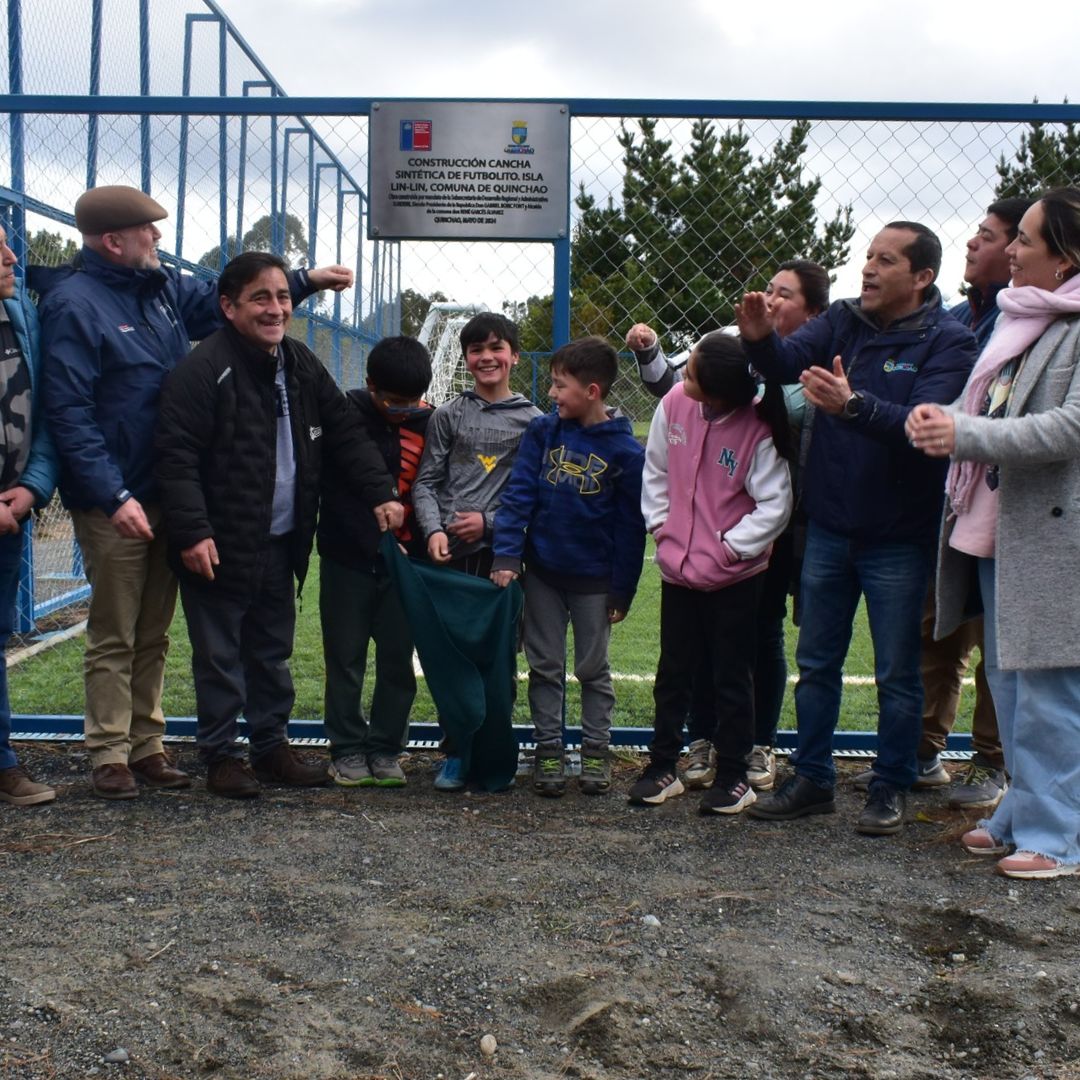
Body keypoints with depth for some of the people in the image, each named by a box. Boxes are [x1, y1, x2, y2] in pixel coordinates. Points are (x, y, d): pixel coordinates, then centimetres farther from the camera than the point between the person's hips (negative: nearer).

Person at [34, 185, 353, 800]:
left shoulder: (163, 289, 10)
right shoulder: (73, 303, -11)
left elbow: (224, 303, 29)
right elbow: (68, 412, -16)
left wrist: (305, 281, 25)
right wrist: (114, 496, -22)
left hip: (167, 497, 7)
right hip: (115, 506, -7)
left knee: (154, 635, 13)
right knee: (114, 638, 1)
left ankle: (147, 745, 22)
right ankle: (110, 755, 10)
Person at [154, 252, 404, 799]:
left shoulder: (301, 365, 9)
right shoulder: (204, 369, -15)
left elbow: (347, 435, 12)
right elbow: (176, 455, -18)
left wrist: (381, 493, 2)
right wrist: (191, 532, -25)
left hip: (280, 543, 7)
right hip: (220, 546, -7)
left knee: (273, 651, 16)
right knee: (220, 655, 4)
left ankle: (271, 746, 28)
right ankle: (220, 755, 16)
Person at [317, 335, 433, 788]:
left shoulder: (427, 422, 0)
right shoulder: (345, 416, -7)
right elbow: (340, 494, -12)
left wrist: (424, 538, -6)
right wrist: (379, 543, -17)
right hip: (348, 558, -2)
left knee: (398, 658, 5)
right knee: (345, 657, 5)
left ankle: (385, 750, 17)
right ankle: (347, 751, 16)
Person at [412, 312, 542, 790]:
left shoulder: (532, 421, 5)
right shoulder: (449, 415, 9)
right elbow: (426, 482, 6)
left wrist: (489, 521, -9)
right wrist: (434, 530, -10)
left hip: (502, 553, -1)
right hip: (450, 553, 1)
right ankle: (455, 753, 11)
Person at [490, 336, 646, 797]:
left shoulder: (625, 449, -10)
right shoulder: (542, 431, -3)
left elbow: (631, 525, -6)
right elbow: (518, 493, -5)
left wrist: (622, 589, -6)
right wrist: (506, 555, -15)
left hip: (594, 579, -2)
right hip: (542, 572, 2)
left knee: (593, 668, 10)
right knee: (545, 666, 10)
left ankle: (595, 751, 22)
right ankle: (548, 749, 20)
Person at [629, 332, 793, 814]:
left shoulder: (758, 430, -19)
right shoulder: (675, 403, -7)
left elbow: (775, 504, -14)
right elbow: (655, 469, 8)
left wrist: (730, 547, -15)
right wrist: (660, 524, 3)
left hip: (735, 575, -4)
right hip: (677, 567, 5)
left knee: (731, 677, 8)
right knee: (672, 672, 15)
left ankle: (732, 776, 21)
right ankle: (662, 766, 28)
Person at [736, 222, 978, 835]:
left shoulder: (947, 342, -10)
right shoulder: (842, 322, 4)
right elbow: (788, 362, -10)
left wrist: (854, 405, -39)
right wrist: (760, 339, -32)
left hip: (898, 537, -4)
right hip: (828, 527, 5)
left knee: (897, 672, 7)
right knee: (817, 663, 13)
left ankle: (891, 790, 20)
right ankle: (814, 781, 26)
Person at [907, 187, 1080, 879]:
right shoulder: (1020, 316, 15)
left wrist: (967, 434, -23)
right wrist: (941, 417, -1)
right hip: (994, 528, 9)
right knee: (1008, 684, 16)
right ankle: (1022, 815, 29)